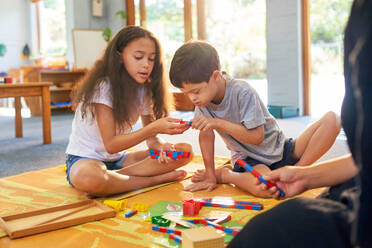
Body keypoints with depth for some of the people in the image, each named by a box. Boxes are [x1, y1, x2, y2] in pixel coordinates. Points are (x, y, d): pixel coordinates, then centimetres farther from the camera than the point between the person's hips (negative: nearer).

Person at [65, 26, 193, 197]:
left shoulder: (143, 90, 1)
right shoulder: (103, 87, -20)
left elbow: (150, 138, 1)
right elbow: (111, 145, -24)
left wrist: (160, 146, -24)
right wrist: (154, 128, -35)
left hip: (119, 158, 6)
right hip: (84, 158, -6)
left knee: (185, 151, -11)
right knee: (87, 178, -44)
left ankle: (115, 177, -20)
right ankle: (154, 180, -22)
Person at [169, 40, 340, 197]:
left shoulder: (242, 92, -23)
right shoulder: (202, 98, -10)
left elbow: (257, 136, -23)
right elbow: (206, 134, -5)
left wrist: (219, 123, -30)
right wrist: (210, 176, -6)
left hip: (279, 150, 0)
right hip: (249, 160, 1)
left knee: (331, 120, -20)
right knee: (262, 188, -39)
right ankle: (224, 174, -8)